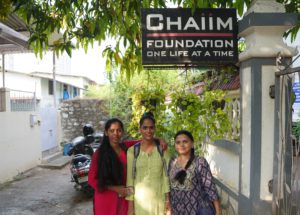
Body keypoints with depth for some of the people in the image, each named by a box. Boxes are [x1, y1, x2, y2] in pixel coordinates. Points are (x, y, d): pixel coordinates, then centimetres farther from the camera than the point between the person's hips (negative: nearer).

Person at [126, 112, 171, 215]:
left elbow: (166, 175, 1)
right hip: (139, 200, -1)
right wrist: (130, 205, -4)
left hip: (159, 199, 1)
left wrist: (167, 199, -2)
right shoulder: (132, 150, -3)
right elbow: (130, 178, -2)